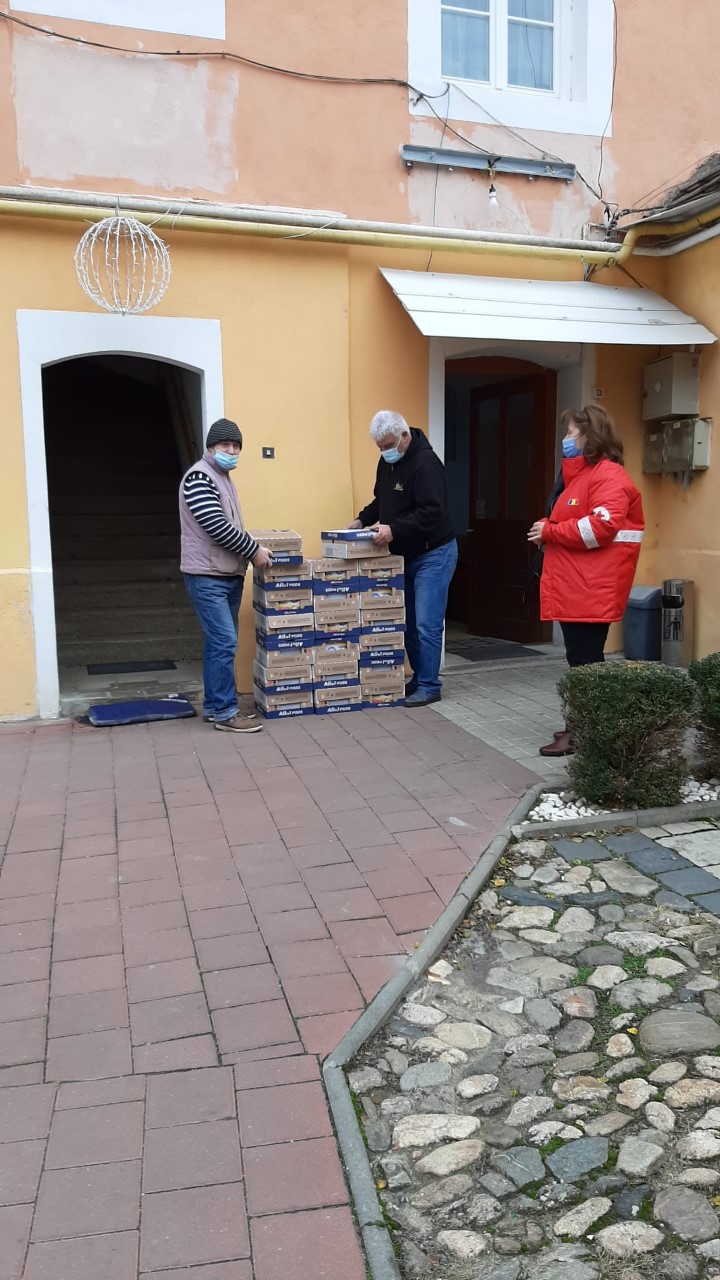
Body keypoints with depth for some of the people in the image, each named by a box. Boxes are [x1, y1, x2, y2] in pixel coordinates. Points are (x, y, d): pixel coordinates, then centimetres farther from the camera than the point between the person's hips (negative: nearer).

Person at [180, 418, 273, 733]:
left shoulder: (223, 478, 17)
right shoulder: (199, 477, -13)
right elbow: (217, 526, -21)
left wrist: (250, 550, 11)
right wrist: (254, 550, -15)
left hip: (228, 575, 10)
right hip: (207, 577, -10)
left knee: (219, 642, 12)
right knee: (225, 642, -11)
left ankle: (214, 705, 19)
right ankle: (225, 712, -4)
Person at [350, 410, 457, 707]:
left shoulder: (425, 462, -20)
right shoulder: (388, 462, 8)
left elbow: (432, 512, -28)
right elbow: (381, 500, 20)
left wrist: (394, 529, -33)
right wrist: (362, 520, 3)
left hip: (433, 554, -9)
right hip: (405, 554, 9)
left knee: (426, 624, -6)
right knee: (408, 622, 12)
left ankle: (429, 686, 4)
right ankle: (419, 678, 23)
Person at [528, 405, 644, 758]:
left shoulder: (608, 475, -12)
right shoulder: (583, 473, 21)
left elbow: (602, 526, -25)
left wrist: (550, 532, -16)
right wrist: (549, 530, 6)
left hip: (591, 589, -10)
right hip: (575, 587, 10)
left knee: (585, 659, -7)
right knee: (582, 658, 14)